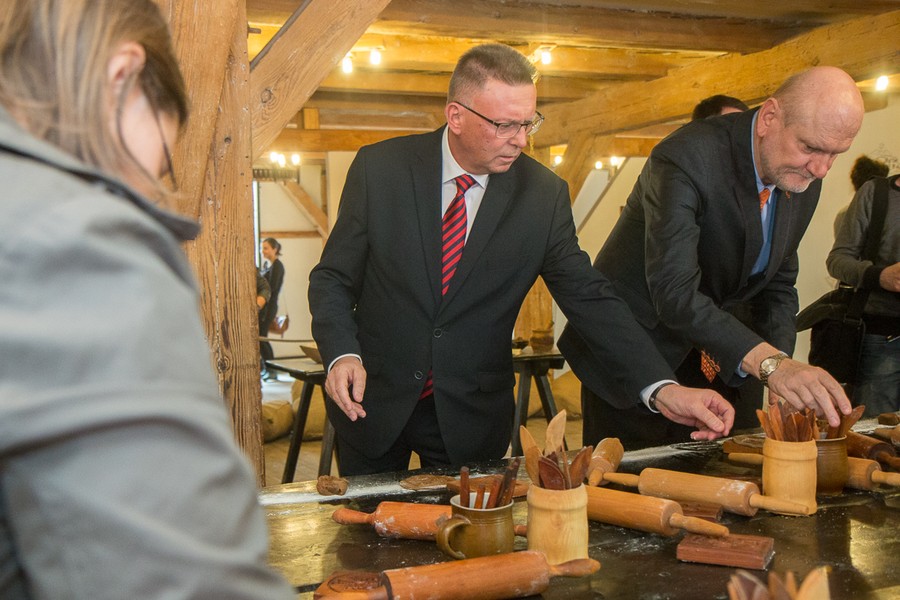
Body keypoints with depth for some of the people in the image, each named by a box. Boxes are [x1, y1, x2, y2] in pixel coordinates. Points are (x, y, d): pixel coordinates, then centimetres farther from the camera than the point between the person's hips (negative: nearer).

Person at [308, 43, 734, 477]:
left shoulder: (544, 194, -8)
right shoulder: (380, 168, -9)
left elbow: (588, 298, -7)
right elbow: (332, 278, -3)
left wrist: (661, 389, -19)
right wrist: (341, 354, -22)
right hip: (373, 405, 0)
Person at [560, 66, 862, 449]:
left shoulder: (802, 182, -3)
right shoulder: (686, 158, -28)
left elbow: (778, 285, 8)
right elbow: (674, 293, -37)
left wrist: (783, 368, -10)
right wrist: (771, 364, -46)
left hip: (708, 361, 7)